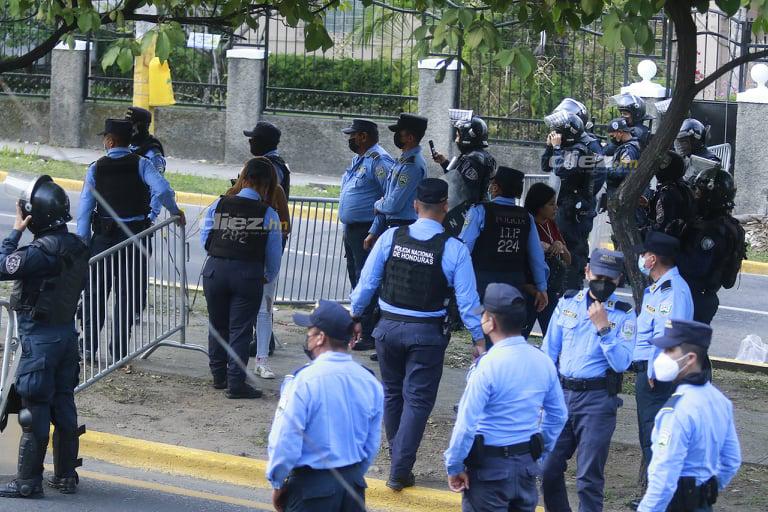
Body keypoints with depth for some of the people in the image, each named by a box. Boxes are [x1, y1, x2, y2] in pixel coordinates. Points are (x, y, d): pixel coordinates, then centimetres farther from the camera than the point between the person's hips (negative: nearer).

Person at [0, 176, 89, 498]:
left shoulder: (41, 251, -22)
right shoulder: (76, 247, 4)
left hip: (39, 337, -8)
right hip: (67, 332, 8)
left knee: (34, 410, -2)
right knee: (63, 405, 13)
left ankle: (28, 481, 2)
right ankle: (66, 475, 19)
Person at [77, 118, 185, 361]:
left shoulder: (96, 168, -1)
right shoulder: (140, 164, -5)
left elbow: (84, 208, -3)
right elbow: (162, 189, -20)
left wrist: (83, 242, 0)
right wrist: (175, 211, -3)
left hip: (104, 237, 1)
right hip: (135, 235, -1)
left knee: (95, 291, 13)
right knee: (128, 293, 7)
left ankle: (88, 347, 12)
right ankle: (119, 351, 7)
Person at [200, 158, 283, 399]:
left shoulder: (218, 206, -2)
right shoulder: (268, 215, -7)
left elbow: (204, 240, 4)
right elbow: (274, 254, 1)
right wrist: (269, 277, 20)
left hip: (215, 270, 2)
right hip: (249, 275, -2)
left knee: (217, 325, 17)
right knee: (240, 329, 4)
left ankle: (219, 375, 28)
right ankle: (235, 383, 4)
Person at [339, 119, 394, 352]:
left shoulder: (379, 160, -16)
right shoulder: (358, 160, 17)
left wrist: (375, 232, -24)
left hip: (367, 232, -10)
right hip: (351, 230, 11)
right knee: (355, 279, 16)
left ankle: (369, 335, -6)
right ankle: (357, 328, 26)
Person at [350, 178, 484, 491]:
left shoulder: (390, 238, -5)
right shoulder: (454, 250, -11)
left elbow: (367, 282, 0)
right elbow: (467, 300, -9)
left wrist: (355, 316, 14)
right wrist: (479, 339, 1)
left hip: (389, 326, 3)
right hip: (427, 333, -3)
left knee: (392, 393, 20)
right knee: (417, 400, 3)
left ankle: (397, 456, 34)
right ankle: (400, 471, -1)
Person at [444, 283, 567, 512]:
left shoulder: (488, 366, -20)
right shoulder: (543, 361, 1)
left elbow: (466, 424, -19)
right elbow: (558, 415, 10)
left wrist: (454, 466, -9)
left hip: (489, 467, -6)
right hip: (527, 465, 6)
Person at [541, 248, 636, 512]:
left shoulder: (624, 314, -2)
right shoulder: (568, 302, 8)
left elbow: (622, 363, -11)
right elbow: (548, 350, 13)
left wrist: (603, 327, -18)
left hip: (597, 400, -4)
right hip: (561, 393, 4)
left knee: (589, 477, -2)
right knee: (548, 468, 4)